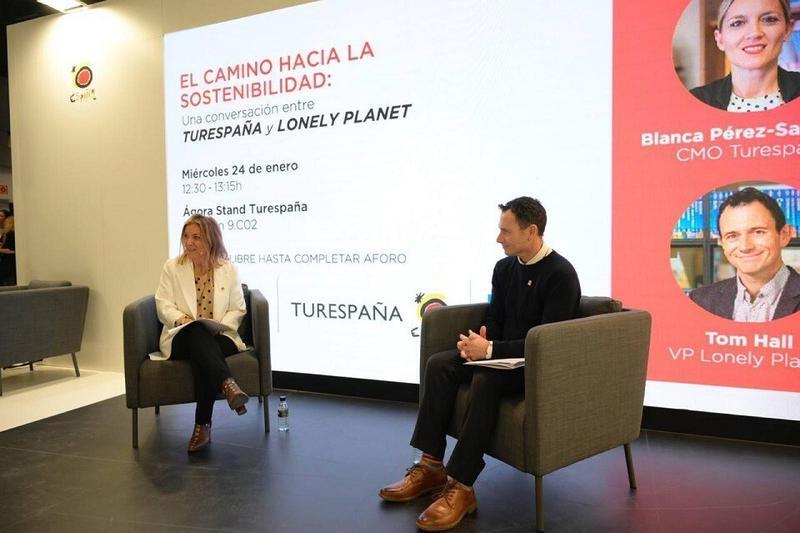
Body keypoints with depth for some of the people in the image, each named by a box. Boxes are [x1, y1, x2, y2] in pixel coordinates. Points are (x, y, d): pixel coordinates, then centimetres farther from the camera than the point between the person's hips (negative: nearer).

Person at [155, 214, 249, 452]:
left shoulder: (228, 269, 7)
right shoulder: (172, 267, 8)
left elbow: (238, 309, 7)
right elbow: (163, 305, 1)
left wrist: (221, 325, -13)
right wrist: (181, 319, -19)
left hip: (219, 338, 1)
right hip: (183, 337, 0)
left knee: (202, 356, -35)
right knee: (198, 332, -37)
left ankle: (203, 425, -29)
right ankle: (228, 384, -55)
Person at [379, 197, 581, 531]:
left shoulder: (561, 274, -16)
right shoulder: (504, 268, 6)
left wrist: (490, 350, -27)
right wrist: (480, 341, -11)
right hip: (503, 354, 8)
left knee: (485, 379, -35)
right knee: (439, 364, -13)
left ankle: (462, 488, -27)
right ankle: (432, 466, -12)